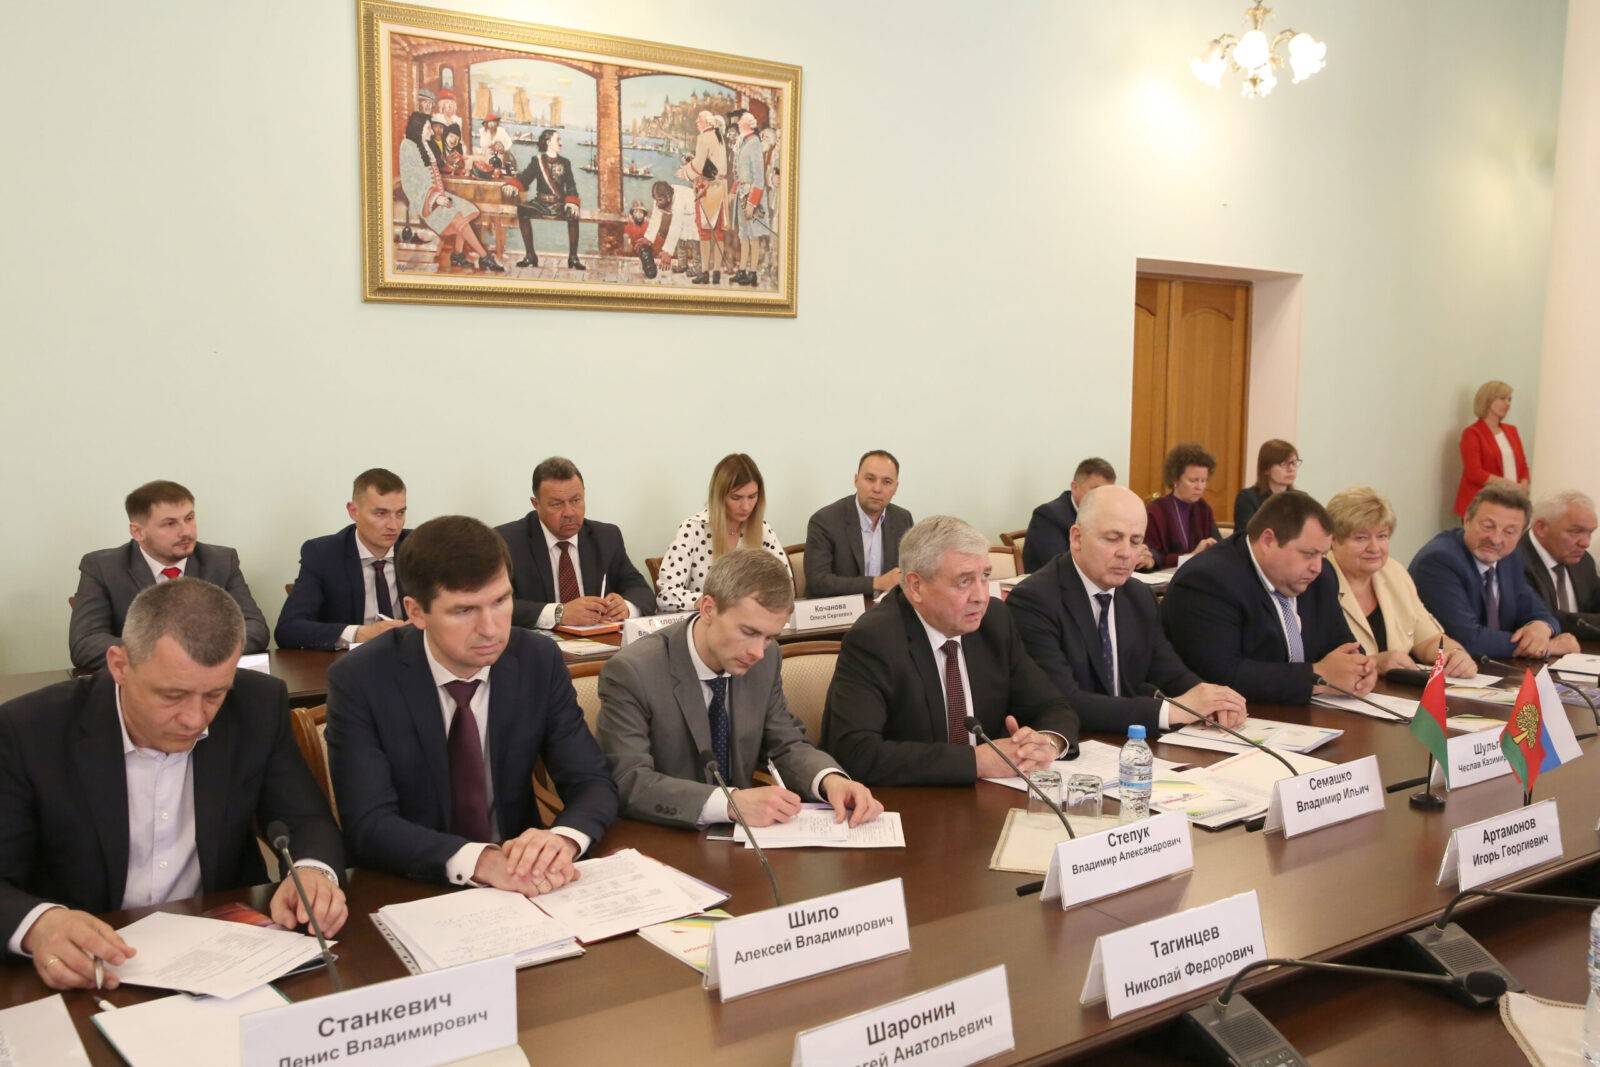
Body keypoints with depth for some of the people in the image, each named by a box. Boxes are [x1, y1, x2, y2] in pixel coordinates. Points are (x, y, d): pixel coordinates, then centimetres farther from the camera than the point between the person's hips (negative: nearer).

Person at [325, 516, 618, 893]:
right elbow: (369, 826, -17)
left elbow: (593, 784, -4)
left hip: (521, 888, 3)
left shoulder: (540, 660, -5)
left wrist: (563, 838, -26)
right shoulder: (358, 680, -12)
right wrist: (480, 860, -33)